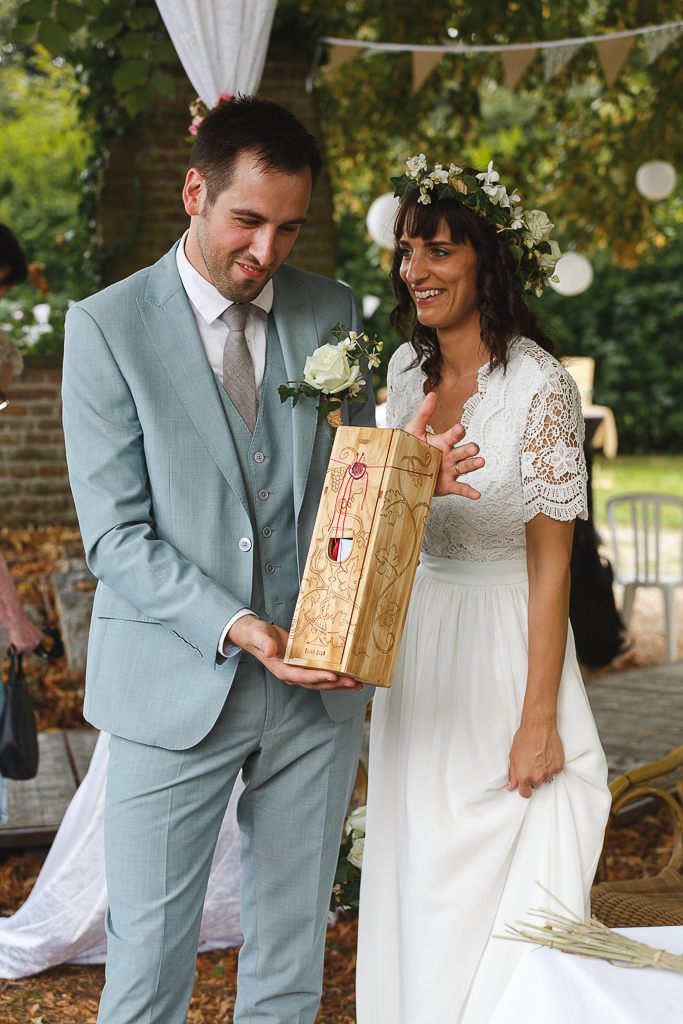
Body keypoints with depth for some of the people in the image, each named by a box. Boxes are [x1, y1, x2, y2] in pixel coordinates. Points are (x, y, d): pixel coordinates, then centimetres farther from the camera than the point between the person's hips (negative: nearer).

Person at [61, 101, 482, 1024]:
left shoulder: (335, 314, 7)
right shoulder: (107, 327, -5)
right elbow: (115, 535, -9)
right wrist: (237, 629, -22)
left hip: (318, 686, 4)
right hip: (177, 693, -3)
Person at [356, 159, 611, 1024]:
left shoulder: (540, 387, -16)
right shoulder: (408, 369, 3)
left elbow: (551, 562, -15)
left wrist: (539, 722, -16)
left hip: (502, 653, -6)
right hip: (414, 647, 6)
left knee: (493, 902, 2)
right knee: (414, 885, 15)